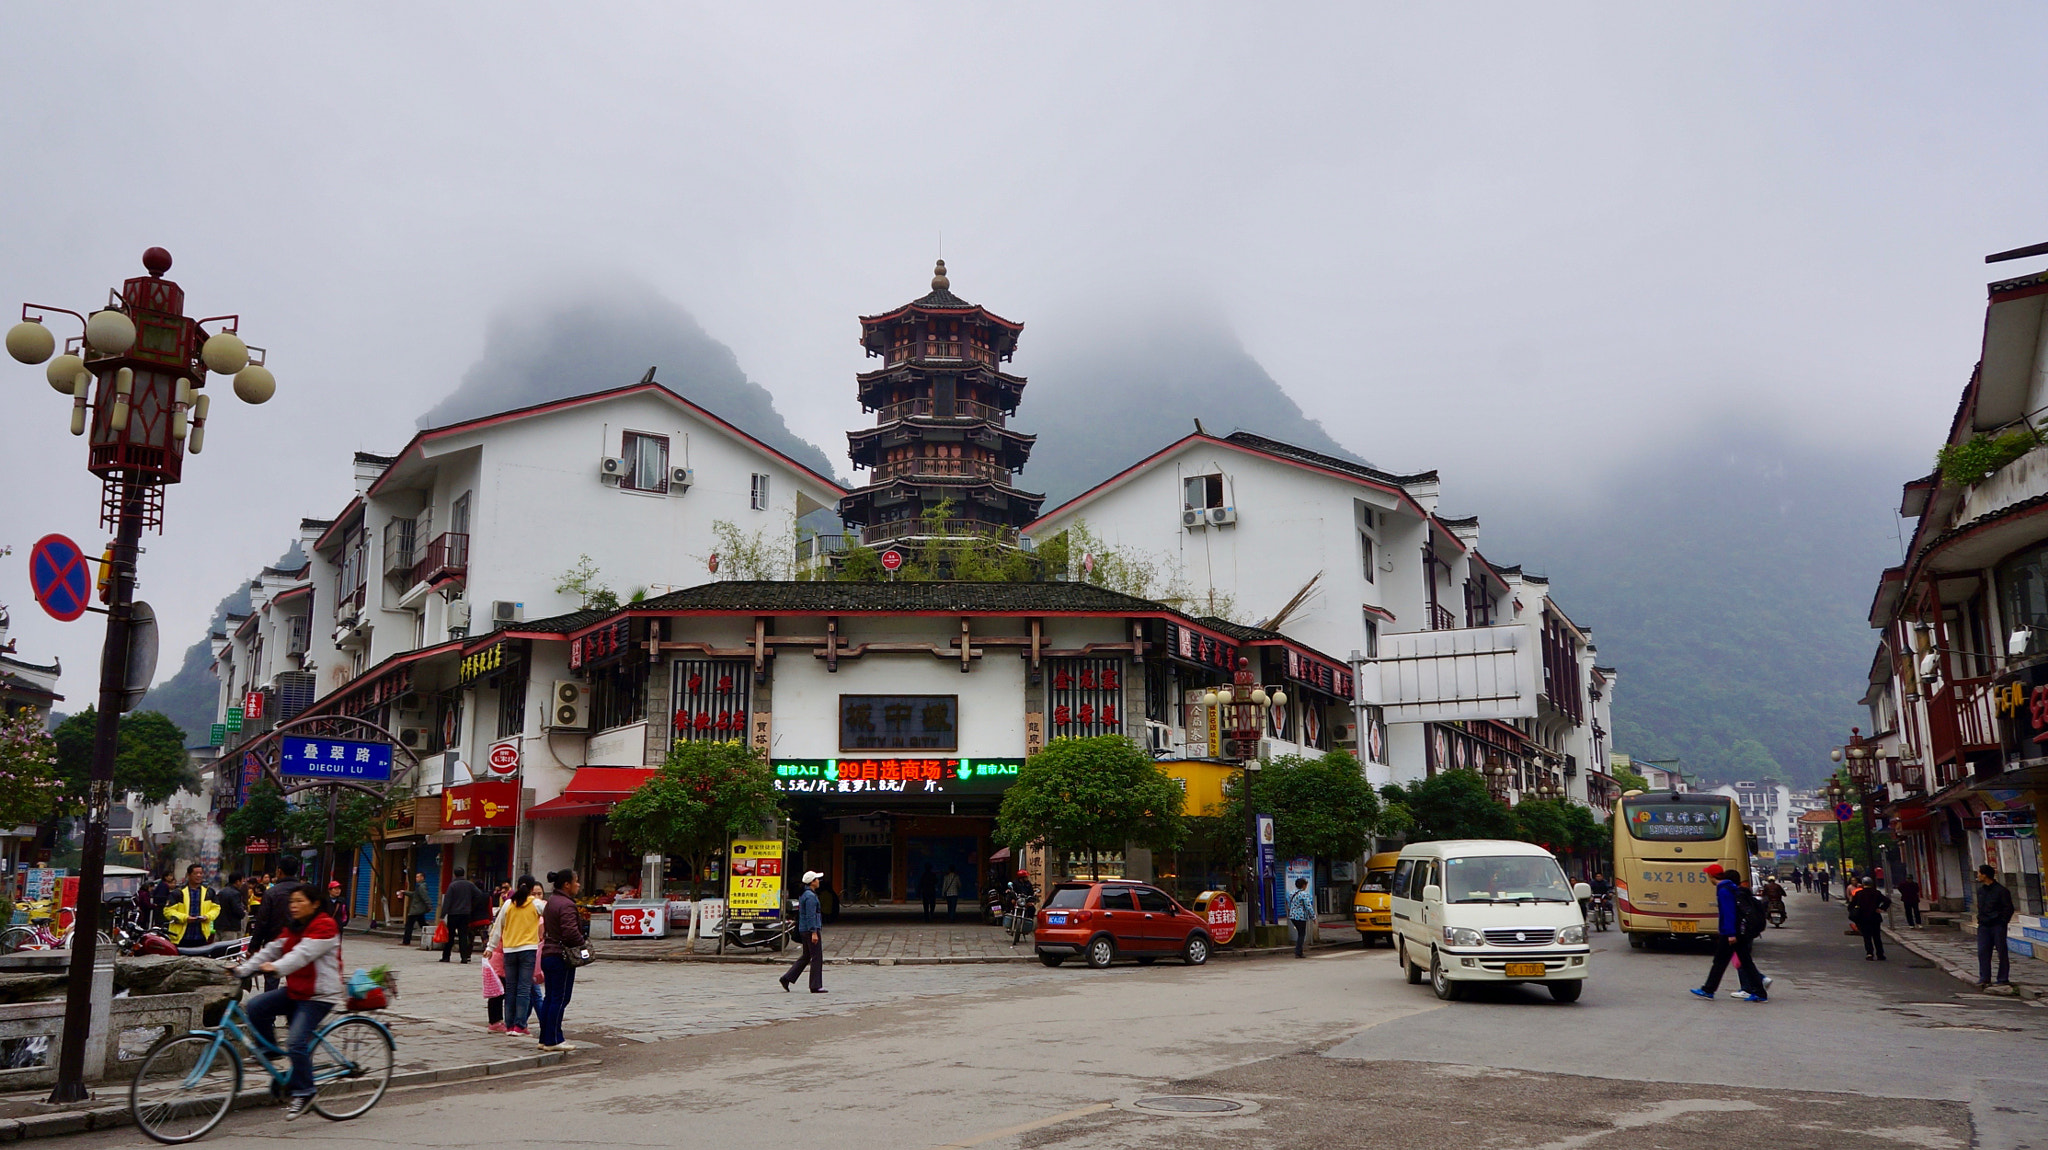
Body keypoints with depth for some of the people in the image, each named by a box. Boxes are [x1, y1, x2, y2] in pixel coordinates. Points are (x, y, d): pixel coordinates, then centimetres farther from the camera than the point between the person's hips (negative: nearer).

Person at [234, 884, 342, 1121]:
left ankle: (303, 1092, -3)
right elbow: (270, 951, 6)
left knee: (297, 1043, -17)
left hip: (319, 995, -8)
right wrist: (243, 969, -7)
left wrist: (277, 968, -42)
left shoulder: (324, 926, -14)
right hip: (294, 990, 8)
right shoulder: (292, 928, 14)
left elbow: (303, 953, -28)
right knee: (255, 1007, -11)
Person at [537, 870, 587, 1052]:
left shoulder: (551, 901, 15)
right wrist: (583, 943, -7)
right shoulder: (566, 905, -18)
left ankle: (545, 1038, 19)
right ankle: (553, 1040, 0)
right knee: (560, 999, -4)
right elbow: (571, 932, -26)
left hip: (548, 953, 10)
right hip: (561, 957, -10)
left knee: (549, 997, 14)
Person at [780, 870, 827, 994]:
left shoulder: (804, 895, 16)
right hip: (811, 930, -10)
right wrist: (814, 932, -23)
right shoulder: (811, 896, -15)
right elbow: (811, 915, -21)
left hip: (804, 930, 10)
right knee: (817, 957, -4)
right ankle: (816, 986, -1)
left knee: (806, 956, 15)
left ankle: (787, 978, 12)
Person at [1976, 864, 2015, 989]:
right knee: (1982, 952, 0)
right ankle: (1984, 978, 3)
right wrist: (1980, 919, 11)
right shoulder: (1980, 890, 12)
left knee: (2002, 952, 2)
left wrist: (2002, 923, -10)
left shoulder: (2001, 891, -9)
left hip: (1998, 926, -6)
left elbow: (2008, 909, -6)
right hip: (1983, 926, 6)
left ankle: (2003, 979, 10)